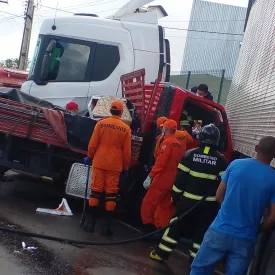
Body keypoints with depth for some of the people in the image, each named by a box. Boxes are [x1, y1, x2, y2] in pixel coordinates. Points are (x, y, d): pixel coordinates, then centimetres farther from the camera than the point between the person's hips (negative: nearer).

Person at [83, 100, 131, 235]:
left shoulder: (101, 123, -3)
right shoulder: (125, 128, -4)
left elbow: (93, 143, -2)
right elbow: (126, 151, -2)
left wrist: (89, 157, 13)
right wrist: (126, 167, 8)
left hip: (99, 162, 1)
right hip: (115, 165, -1)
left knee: (96, 190, 6)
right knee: (111, 193, 3)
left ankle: (91, 221, 8)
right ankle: (107, 224, 5)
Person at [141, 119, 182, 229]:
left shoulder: (167, 142, -14)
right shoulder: (178, 144, 9)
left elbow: (160, 162, -21)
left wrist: (150, 177, -19)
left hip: (162, 178, -8)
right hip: (172, 179, 9)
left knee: (149, 203, 0)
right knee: (166, 206, 13)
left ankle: (148, 225, 3)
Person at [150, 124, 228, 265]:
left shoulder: (190, 154, -5)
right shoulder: (221, 160, -5)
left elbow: (180, 177, -3)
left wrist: (175, 195, 7)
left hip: (189, 199, 1)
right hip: (209, 203, -1)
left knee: (176, 225, 13)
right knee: (202, 231, 10)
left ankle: (162, 253, 18)